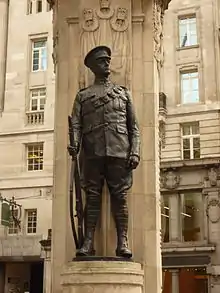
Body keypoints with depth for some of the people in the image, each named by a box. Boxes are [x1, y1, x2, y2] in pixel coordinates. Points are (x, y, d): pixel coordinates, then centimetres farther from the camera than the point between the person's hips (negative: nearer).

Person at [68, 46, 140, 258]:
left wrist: (135, 152, 0)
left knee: (119, 197, -3)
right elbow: (76, 123, 7)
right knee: (92, 196, -2)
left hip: (119, 152, 0)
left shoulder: (123, 93, 20)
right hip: (93, 153, 0)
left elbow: (133, 127, 14)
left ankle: (122, 243, -4)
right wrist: (74, 144, -13)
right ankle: (88, 242, -2)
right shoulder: (82, 95, 18)